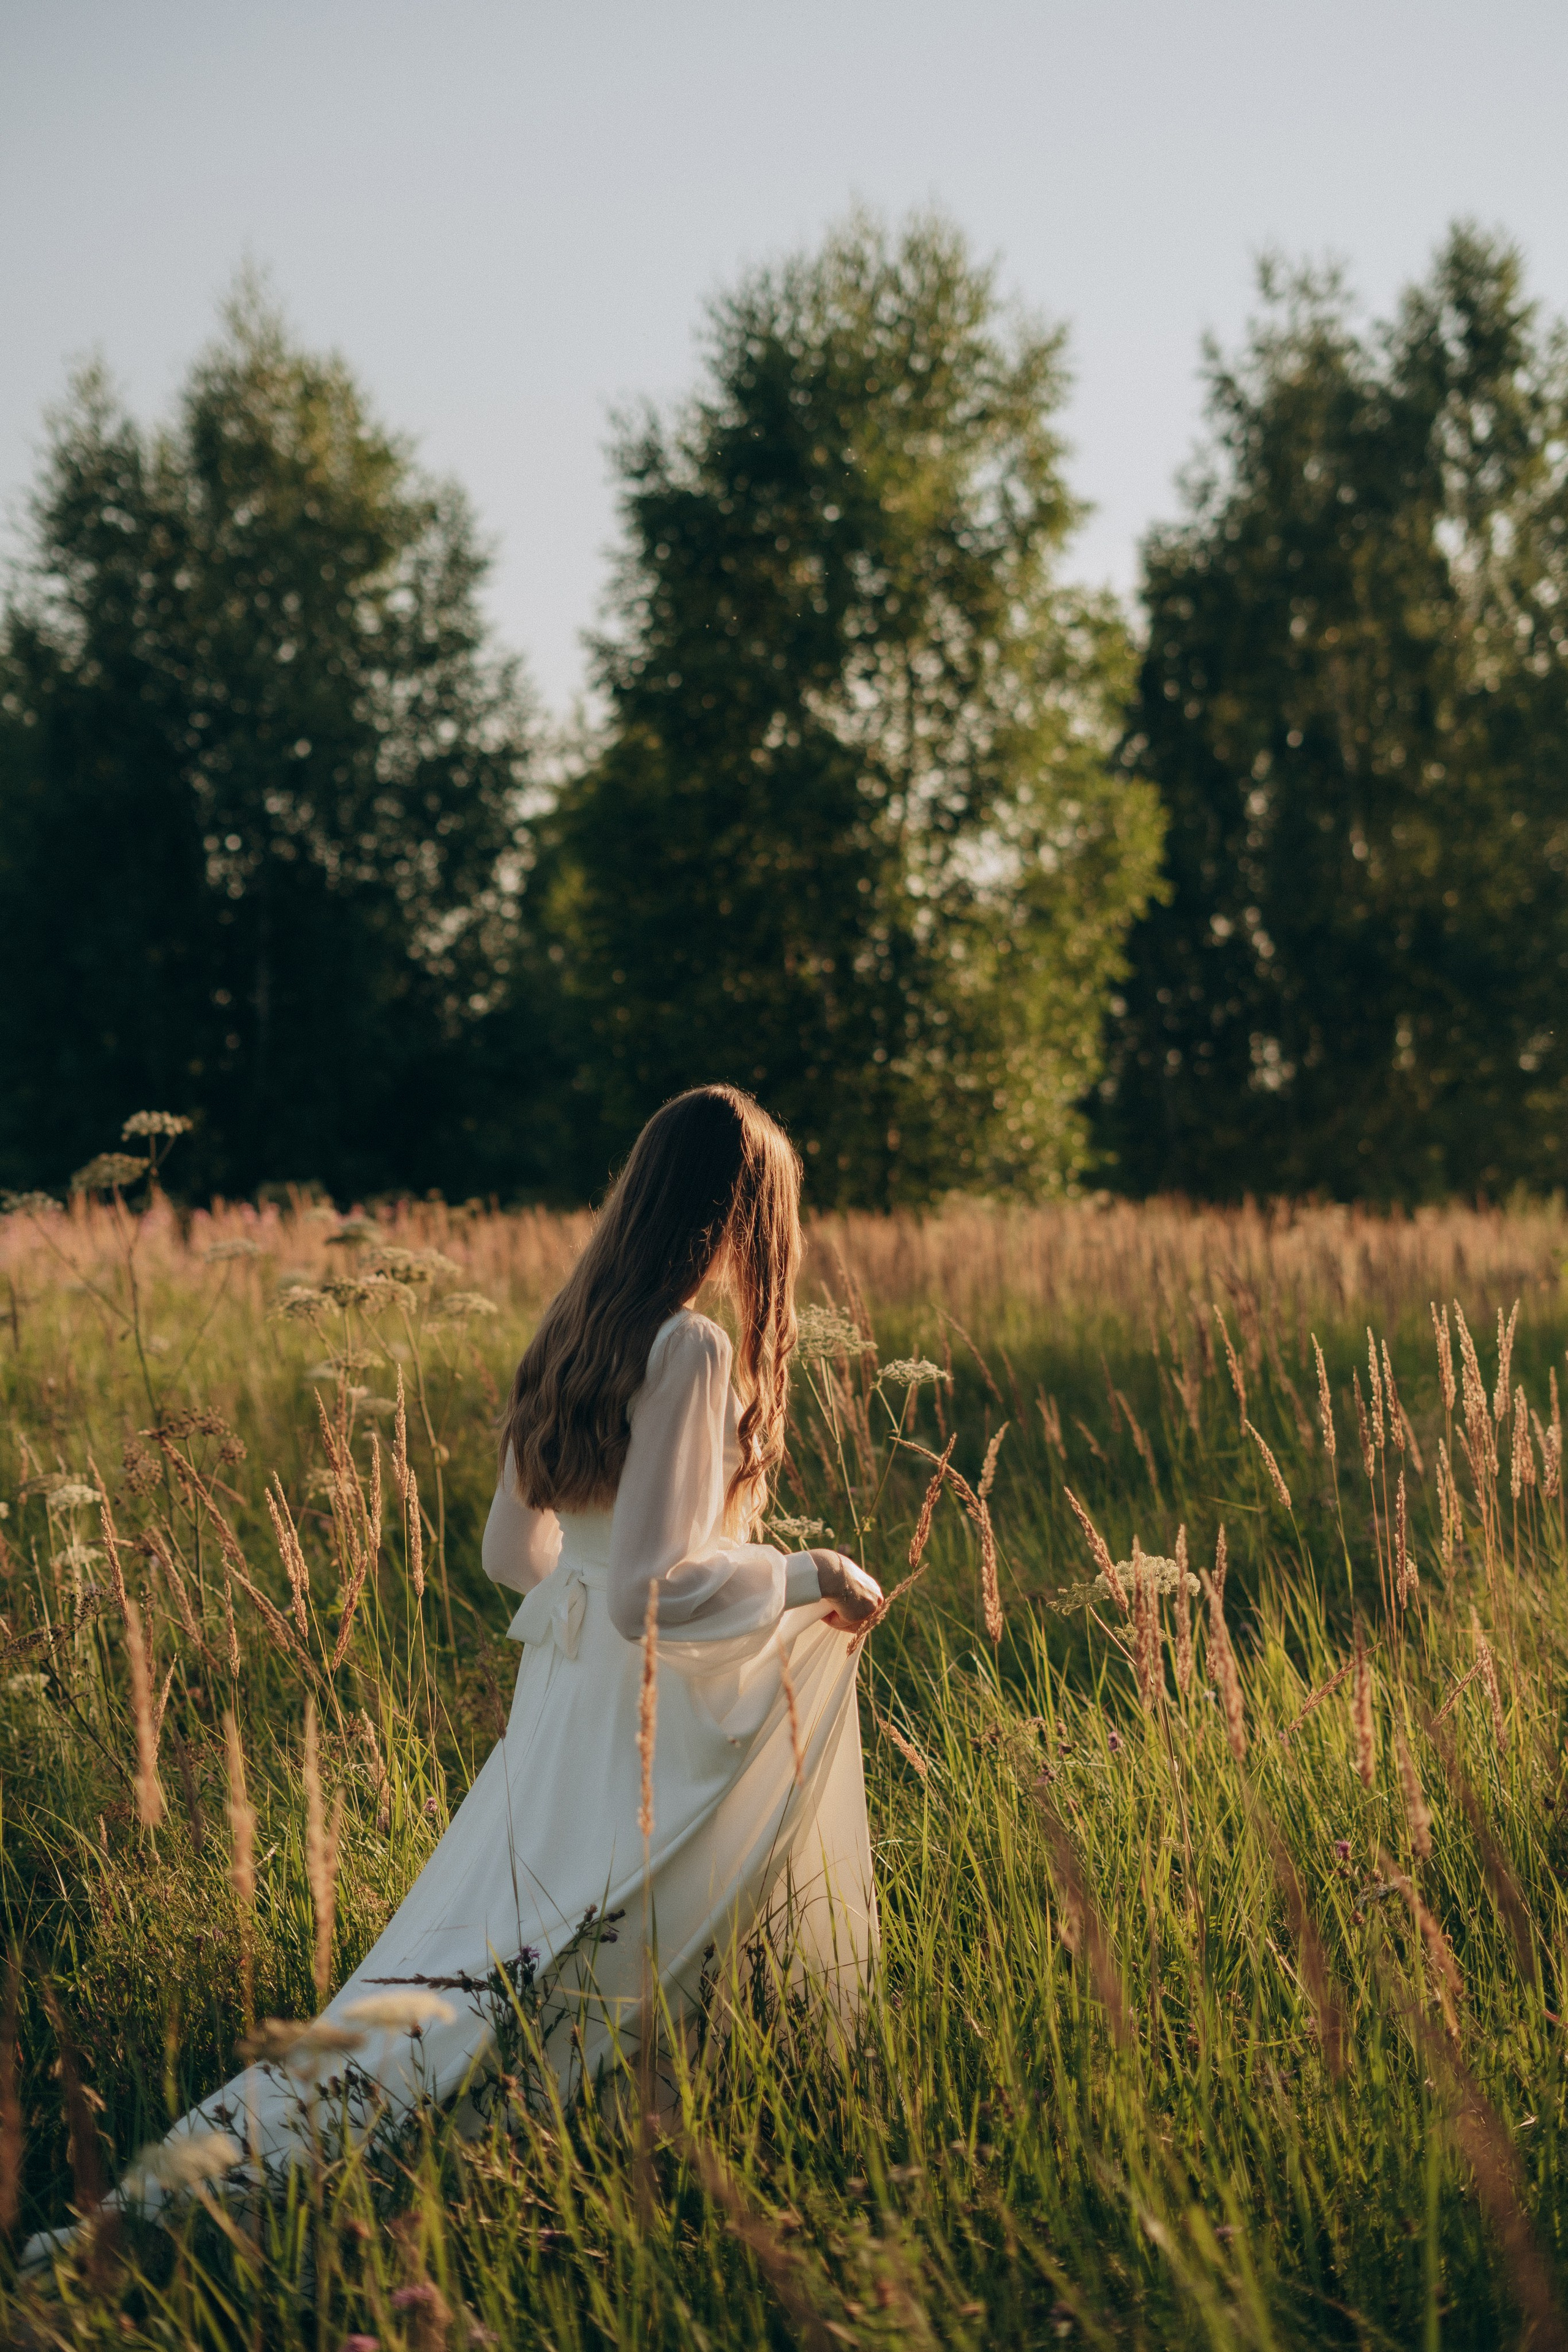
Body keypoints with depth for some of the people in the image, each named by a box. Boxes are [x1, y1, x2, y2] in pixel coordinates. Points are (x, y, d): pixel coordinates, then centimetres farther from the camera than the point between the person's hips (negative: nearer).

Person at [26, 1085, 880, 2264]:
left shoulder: (576, 1330, 9)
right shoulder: (690, 1351, -20)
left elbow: (514, 1551, 17)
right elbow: (650, 1592, -24)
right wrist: (806, 1574, -12)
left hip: (562, 1691, 9)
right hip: (655, 1718, -9)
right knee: (527, 1984, -2)